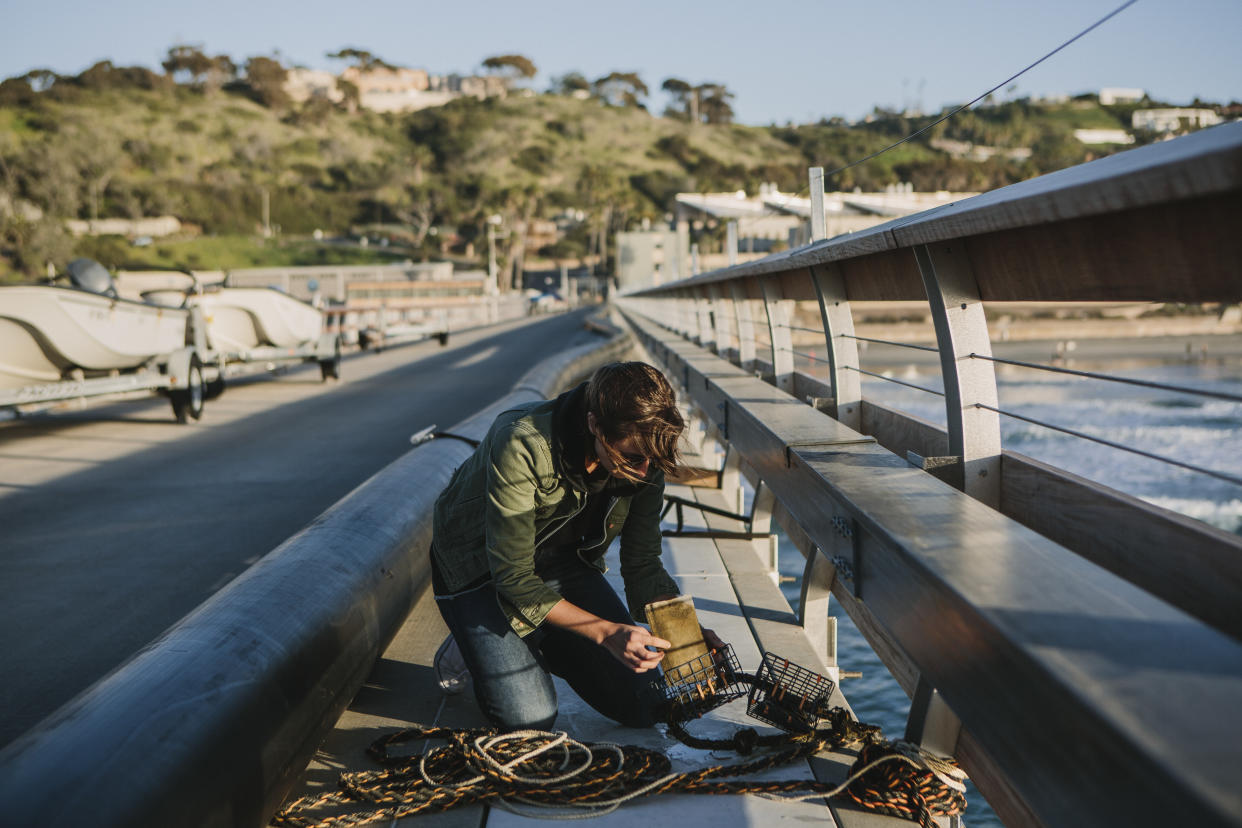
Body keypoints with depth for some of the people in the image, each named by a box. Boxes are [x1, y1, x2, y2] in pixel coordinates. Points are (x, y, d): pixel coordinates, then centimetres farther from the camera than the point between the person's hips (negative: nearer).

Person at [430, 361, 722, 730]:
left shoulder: (643, 459, -18)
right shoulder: (522, 445, -36)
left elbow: (643, 566, -8)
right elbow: (513, 577, -33)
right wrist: (606, 632, -40)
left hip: (563, 561, 5)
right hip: (480, 567, -5)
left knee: (642, 707, -4)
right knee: (530, 717, -19)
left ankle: (542, 648, 20)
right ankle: (476, 650, 11)